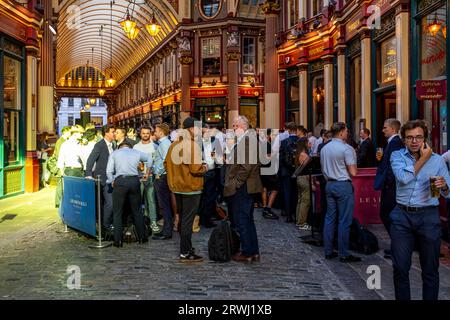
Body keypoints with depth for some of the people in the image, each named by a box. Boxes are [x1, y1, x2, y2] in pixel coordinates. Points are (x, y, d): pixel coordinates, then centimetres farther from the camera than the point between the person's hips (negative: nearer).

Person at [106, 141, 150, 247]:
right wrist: (147, 173, 31)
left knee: (117, 212, 5)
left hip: (120, 181, -2)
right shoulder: (136, 153, 17)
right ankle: (142, 237, 19)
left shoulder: (114, 153, 13)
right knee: (137, 210, 14)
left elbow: (109, 171, 6)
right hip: (134, 181, 2)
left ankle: (118, 241, 4)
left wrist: (112, 182, 19)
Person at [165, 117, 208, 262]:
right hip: (191, 187, -8)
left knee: (182, 218, 17)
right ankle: (185, 253, 3)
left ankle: (186, 247, 29)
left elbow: (166, 164, 12)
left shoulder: (174, 145, 7)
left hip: (177, 187, 8)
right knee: (188, 220, -2)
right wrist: (205, 168, -3)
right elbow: (195, 168, -22)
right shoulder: (193, 145, -16)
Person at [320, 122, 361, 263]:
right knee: (344, 221, -2)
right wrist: (353, 164, 4)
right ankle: (343, 254, 3)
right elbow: (353, 172, -15)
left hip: (329, 185, 7)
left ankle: (328, 251, 17)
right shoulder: (346, 148, -14)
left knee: (329, 218, 11)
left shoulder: (324, 148, 9)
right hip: (343, 185, -7)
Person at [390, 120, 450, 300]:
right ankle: (402, 298, 20)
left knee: (430, 269, 9)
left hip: (428, 217, 0)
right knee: (400, 267, 5)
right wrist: (423, 159, -9)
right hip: (402, 217, 0)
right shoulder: (397, 156, 3)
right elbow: (404, 178, -17)